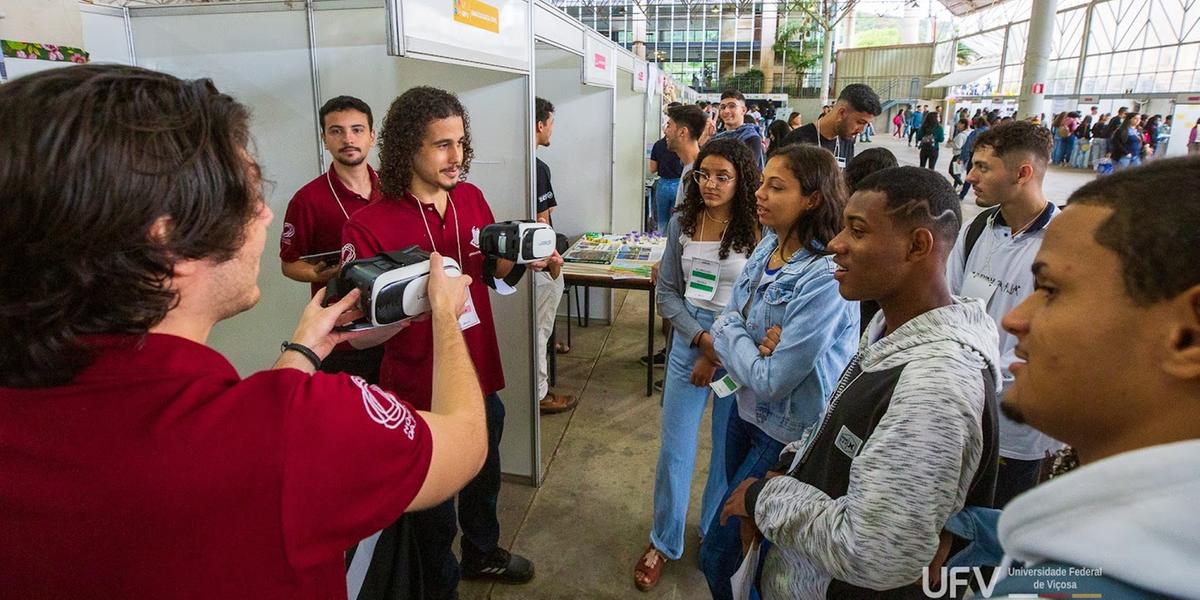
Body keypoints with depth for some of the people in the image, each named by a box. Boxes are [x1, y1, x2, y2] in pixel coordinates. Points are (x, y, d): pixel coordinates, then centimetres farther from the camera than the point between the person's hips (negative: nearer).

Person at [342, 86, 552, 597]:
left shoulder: (471, 198, -2)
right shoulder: (368, 226, -20)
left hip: (480, 376, 6)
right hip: (422, 390, -5)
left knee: (484, 475, 27)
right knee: (433, 500, 17)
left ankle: (482, 553, 55)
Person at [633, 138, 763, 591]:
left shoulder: (757, 230, -11)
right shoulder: (682, 223, -1)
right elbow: (667, 293, 1)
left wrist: (720, 353, -13)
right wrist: (702, 339, -12)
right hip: (689, 341, 2)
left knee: (729, 448, 14)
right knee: (674, 448, 7)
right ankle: (664, 542, 26)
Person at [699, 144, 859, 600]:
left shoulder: (824, 279, -28)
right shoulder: (768, 246, -3)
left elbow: (772, 381, -26)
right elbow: (727, 318, 3)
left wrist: (727, 333, -11)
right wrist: (749, 350, -19)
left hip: (788, 432, -7)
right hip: (747, 409, 8)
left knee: (720, 558, 2)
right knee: (743, 532, 26)